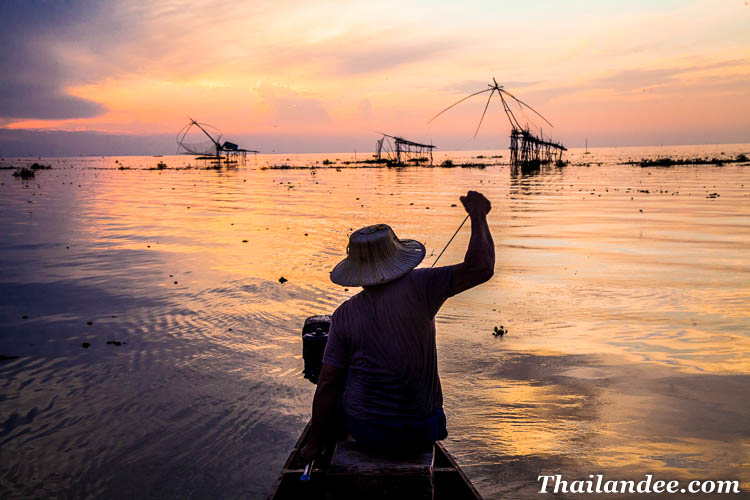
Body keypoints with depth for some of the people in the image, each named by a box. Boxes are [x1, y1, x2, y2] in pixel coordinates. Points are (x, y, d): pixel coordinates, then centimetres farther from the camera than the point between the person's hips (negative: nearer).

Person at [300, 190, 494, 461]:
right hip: (419, 435, 0)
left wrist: (314, 443, 6)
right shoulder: (416, 287, -15)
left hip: (363, 430, 1)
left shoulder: (344, 314, -7)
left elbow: (327, 383, -6)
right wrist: (478, 216, -5)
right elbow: (481, 268, -19)